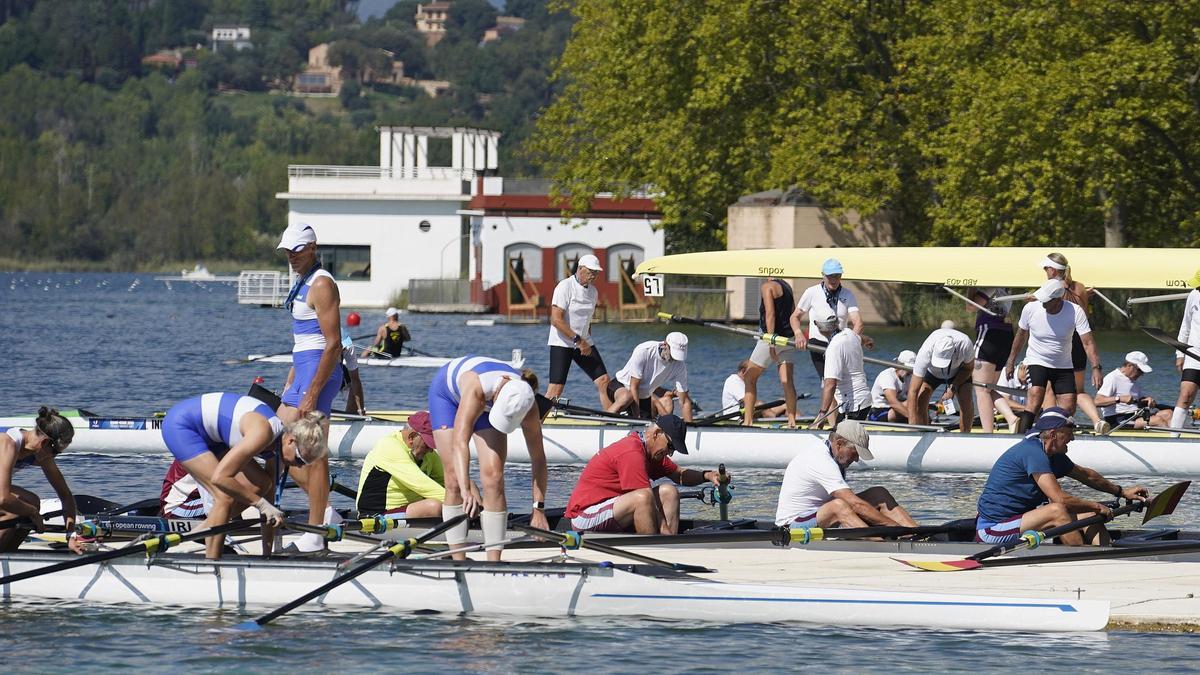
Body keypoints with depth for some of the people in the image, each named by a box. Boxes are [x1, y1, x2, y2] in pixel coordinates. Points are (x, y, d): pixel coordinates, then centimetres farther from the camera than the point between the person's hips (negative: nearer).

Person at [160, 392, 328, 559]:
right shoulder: (263, 433, -32)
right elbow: (219, 477, -35)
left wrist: (268, 554, 5)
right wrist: (261, 503, -28)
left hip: (208, 435, 9)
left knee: (261, 486, 0)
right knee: (226, 496, -19)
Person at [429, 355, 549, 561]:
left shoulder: (527, 405, -34)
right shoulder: (476, 387, -46)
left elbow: (538, 458, -26)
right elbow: (459, 442, -53)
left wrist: (538, 507, -29)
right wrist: (467, 488, -64)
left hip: (487, 401, 2)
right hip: (447, 391, -2)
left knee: (493, 477, -16)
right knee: (454, 480, -12)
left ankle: (493, 561, -14)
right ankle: (458, 560, -6)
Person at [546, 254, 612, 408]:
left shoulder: (592, 291, 10)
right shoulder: (565, 287, -13)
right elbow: (556, 320, -19)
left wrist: (587, 342, 11)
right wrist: (578, 340, -20)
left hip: (584, 342, 7)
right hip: (562, 343, -7)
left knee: (603, 381, -1)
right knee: (555, 389, -12)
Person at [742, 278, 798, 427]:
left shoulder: (767, 286, -10)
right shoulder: (787, 286, 15)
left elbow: (770, 314, -18)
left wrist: (771, 341, -21)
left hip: (774, 336, -7)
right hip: (788, 340, 7)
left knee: (749, 378, 5)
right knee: (787, 382, 2)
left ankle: (748, 420, 0)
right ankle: (792, 422, -5)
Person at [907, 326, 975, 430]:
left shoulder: (965, 345, -39)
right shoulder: (926, 352, -41)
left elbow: (969, 367, -12)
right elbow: (913, 391, -39)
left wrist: (953, 387, -26)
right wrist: (912, 426, -43)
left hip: (958, 371, 0)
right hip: (931, 371, 0)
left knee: (966, 400, -23)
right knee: (920, 400, -23)